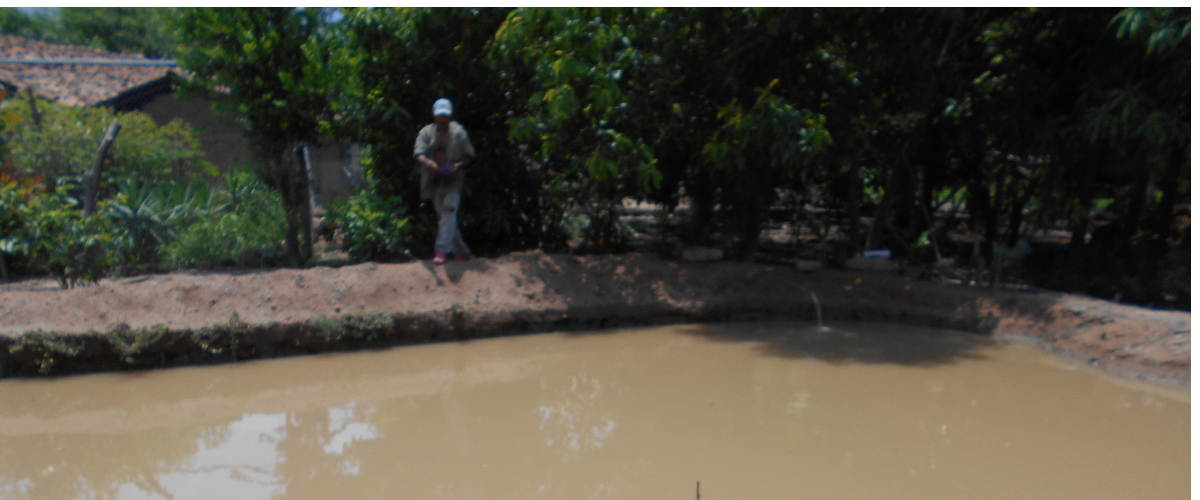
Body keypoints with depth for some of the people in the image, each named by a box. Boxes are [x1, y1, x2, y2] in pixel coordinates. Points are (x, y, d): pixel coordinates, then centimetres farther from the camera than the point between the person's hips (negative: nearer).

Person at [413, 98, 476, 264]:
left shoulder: (458, 132, 4)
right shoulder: (426, 132, 6)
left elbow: (469, 156, 5)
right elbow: (418, 153, -7)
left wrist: (458, 165, -16)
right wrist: (428, 163, -30)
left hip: (452, 180, -3)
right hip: (433, 180, 3)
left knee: (449, 212, -19)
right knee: (443, 216, 7)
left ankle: (441, 250, -16)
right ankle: (461, 251, 17)